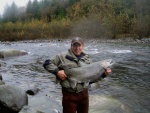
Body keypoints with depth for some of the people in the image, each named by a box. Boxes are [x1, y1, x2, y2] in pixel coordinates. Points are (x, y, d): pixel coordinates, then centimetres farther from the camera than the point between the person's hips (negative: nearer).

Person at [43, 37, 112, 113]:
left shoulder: (87, 59, 8)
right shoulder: (62, 57, -3)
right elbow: (47, 63, -2)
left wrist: (104, 74, -2)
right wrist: (57, 71, -16)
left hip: (84, 93, 4)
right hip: (69, 94, -3)